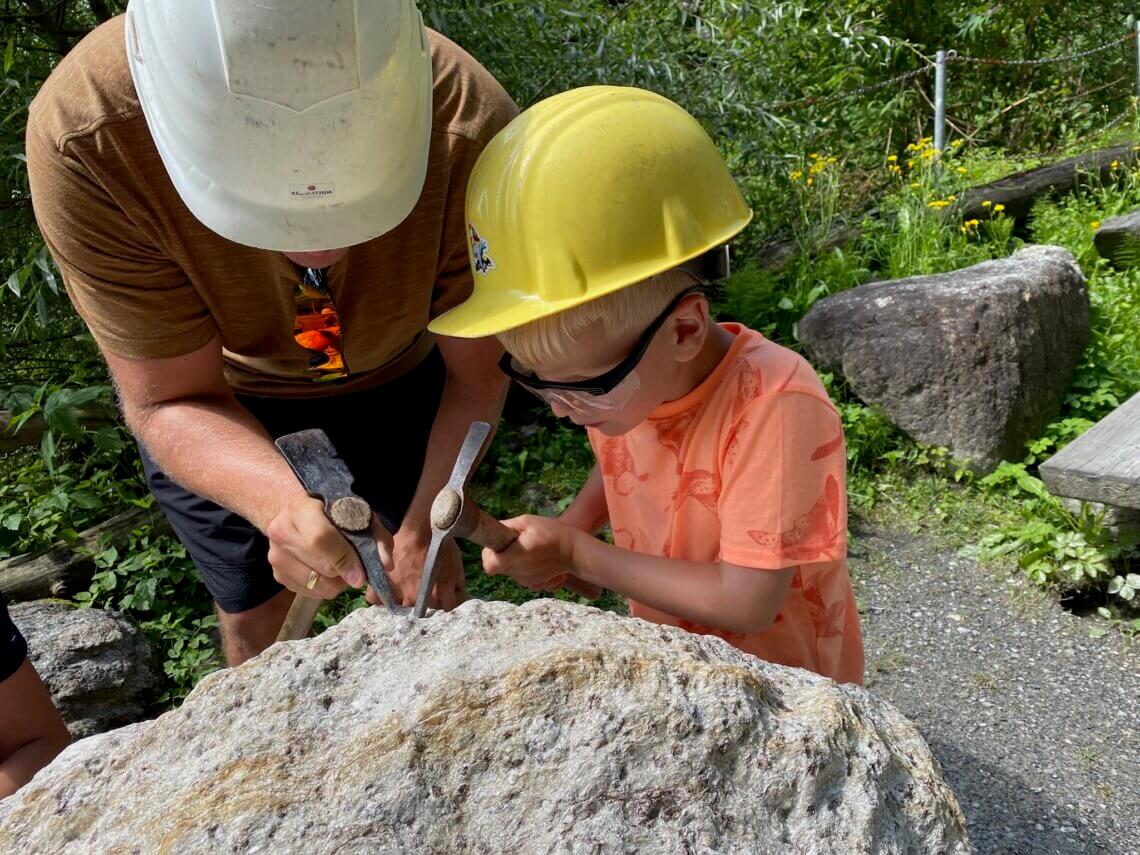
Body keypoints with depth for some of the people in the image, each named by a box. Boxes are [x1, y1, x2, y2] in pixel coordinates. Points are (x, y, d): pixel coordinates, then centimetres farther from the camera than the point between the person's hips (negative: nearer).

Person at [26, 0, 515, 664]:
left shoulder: (471, 130, -37)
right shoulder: (82, 142, -38)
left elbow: (477, 373, -21)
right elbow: (171, 402, -28)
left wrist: (424, 525, -24)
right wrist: (282, 505, -47)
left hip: (395, 366, 1)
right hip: (219, 392, 0)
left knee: (429, 571, 19)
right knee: (254, 611, 16)